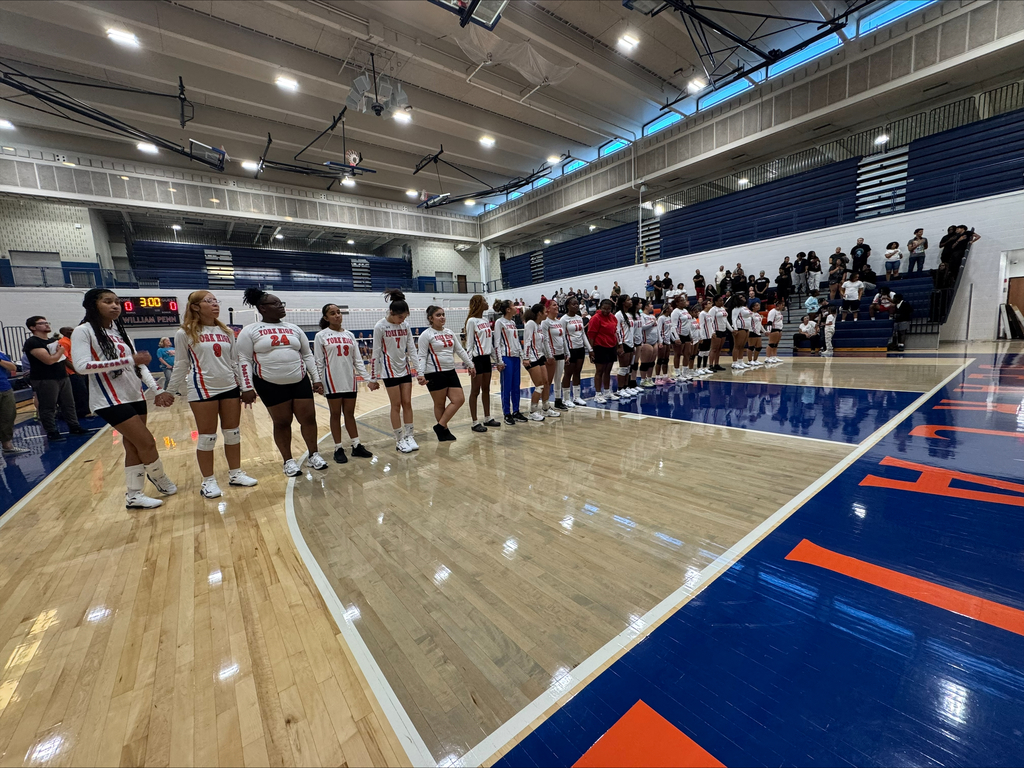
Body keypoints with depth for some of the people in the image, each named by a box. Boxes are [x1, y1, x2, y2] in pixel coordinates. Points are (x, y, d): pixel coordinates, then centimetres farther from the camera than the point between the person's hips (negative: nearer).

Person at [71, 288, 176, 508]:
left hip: (135, 398, 7)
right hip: (111, 401, -6)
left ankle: (133, 496, 18)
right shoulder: (83, 331, -7)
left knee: (134, 447, 9)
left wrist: (157, 390, 2)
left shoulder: (120, 332, 13)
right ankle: (160, 479, 18)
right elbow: (81, 365, -19)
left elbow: (140, 364, 11)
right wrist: (128, 360, -24)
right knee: (147, 443, -6)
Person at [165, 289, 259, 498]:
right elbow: (180, 365, 3)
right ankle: (208, 481, 16)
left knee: (233, 433, 9)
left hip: (230, 388, 4)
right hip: (203, 390, -4)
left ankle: (235, 474, 21)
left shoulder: (227, 332, 8)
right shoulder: (185, 334, -3)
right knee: (207, 437, 3)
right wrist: (171, 392, 5)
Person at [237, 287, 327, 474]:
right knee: (282, 423, 5)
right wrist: (247, 388, -9)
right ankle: (288, 461, 19)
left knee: (309, 418, 2)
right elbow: (244, 360, -3)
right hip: (271, 385, -3)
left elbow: (308, 355, 12)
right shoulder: (250, 331, 0)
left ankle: (313, 455, 17)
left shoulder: (294, 329, 10)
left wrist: (316, 379, 7)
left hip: (300, 381, 3)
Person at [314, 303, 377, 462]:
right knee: (335, 415, 6)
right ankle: (338, 449, 15)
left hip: (350, 381, 3)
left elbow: (357, 360, 7)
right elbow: (318, 362, -3)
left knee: (350, 414, 11)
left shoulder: (349, 335, 8)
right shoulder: (321, 336, -2)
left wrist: (368, 379, 2)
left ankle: (356, 446, 18)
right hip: (332, 382, -3)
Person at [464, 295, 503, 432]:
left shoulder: (486, 321, 13)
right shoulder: (472, 321, -9)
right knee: (475, 391, 0)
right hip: (477, 359, -7)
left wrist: (497, 361, 16)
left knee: (486, 389, 13)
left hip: (487, 358, 7)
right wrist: (470, 364, -18)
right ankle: (475, 422, 7)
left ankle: (487, 418, 23)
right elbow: (469, 344, -12)